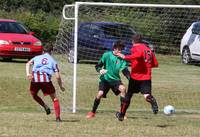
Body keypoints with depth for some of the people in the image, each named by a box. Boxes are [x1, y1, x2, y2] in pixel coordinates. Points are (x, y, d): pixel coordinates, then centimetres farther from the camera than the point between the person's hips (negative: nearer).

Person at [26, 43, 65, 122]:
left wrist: (28, 73, -7)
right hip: (46, 79, -1)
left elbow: (28, 64, 5)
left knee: (34, 95, 28)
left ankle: (45, 106, 7)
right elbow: (57, 76, 13)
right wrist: (61, 87, 25)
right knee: (54, 98, 11)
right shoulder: (52, 61, 21)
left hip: (35, 78, 1)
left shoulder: (37, 57, 26)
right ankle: (57, 117, 1)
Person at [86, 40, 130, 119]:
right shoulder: (107, 55, -7)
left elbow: (125, 70, -12)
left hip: (115, 79, 1)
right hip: (105, 79, -1)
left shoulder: (121, 59, -4)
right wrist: (100, 70, -25)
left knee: (123, 88, -25)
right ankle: (93, 112, 5)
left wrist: (130, 78, -30)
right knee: (100, 94, -18)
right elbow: (98, 66, -2)